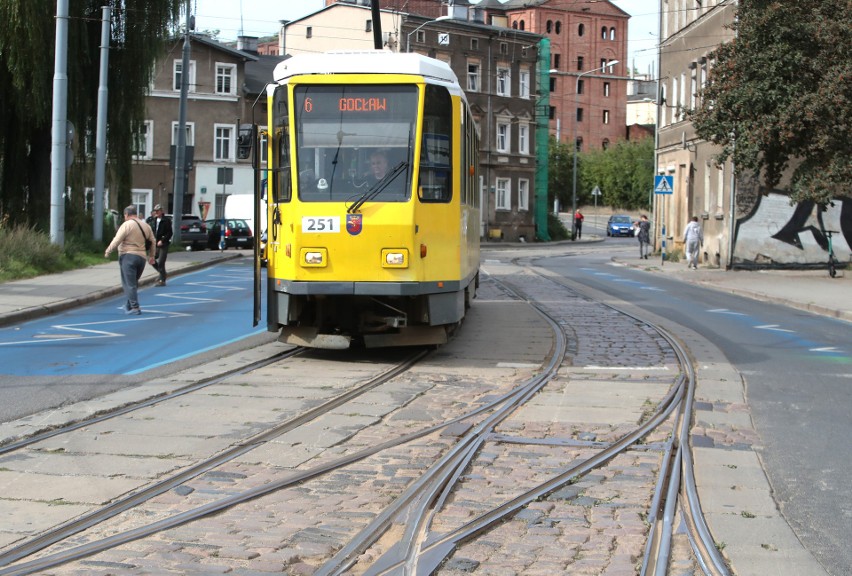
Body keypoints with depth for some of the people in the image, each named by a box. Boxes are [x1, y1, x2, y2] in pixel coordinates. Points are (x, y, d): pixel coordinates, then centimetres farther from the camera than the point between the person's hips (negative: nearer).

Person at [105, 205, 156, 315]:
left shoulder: (127, 225, -9)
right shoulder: (146, 225, 12)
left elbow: (116, 240, -12)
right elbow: (152, 242, 17)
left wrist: (107, 252, -1)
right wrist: (151, 256, 28)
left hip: (128, 256, -7)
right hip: (142, 257, 7)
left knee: (129, 284, -4)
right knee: (134, 283, 17)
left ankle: (135, 307, -9)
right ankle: (129, 305, 22)